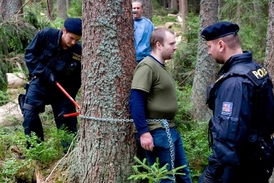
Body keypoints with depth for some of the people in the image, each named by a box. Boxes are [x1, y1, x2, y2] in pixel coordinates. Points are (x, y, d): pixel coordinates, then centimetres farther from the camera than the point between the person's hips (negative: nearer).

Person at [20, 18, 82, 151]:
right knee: (29, 112, -16)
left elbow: (75, 82, -12)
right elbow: (29, 54, -11)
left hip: (61, 89, 1)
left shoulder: (79, 52, -18)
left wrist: (66, 106, -17)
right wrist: (45, 72, -24)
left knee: (66, 118, -2)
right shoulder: (46, 35, -20)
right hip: (40, 81, 0)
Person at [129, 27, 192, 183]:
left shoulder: (161, 66, 13)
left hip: (170, 129, 10)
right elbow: (136, 101, -22)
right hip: (157, 131, -10)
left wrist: (170, 127, 19)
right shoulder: (147, 66, -16)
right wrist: (143, 132, -25)